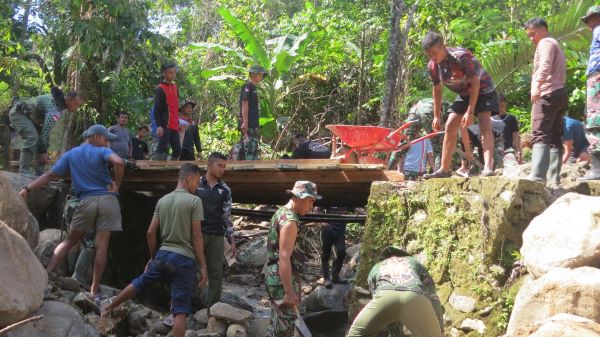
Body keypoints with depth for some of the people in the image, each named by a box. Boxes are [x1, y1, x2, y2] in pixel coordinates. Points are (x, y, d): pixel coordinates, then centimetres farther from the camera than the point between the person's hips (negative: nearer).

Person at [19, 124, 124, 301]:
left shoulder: (70, 155, 15)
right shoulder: (102, 152, 3)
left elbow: (50, 175, 10)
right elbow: (119, 162, -19)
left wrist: (27, 189, 11)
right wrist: (117, 185, -7)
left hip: (86, 201, 3)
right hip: (107, 200, -2)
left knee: (70, 241, 18)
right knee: (101, 246, -1)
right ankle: (95, 291, 2)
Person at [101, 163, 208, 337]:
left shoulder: (162, 201, 8)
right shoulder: (194, 201, -8)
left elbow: (151, 233, 8)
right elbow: (196, 236, -12)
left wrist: (152, 257, 22)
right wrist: (203, 265, -8)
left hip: (163, 254, 5)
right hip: (184, 259, -5)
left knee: (140, 283, 29)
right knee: (180, 310, -1)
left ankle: (110, 305, 43)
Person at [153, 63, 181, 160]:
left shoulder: (175, 87, 16)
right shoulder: (160, 89, -7)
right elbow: (157, 109, -12)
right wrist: (159, 125, -19)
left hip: (174, 126, 8)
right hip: (164, 126, -8)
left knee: (177, 150, 7)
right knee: (162, 149, -10)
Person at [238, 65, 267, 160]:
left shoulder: (253, 87, 21)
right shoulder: (247, 86, -6)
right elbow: (244, 104, -15)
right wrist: (245, 122, -22)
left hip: (253, 124, 10)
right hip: (248, 124, -10)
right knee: (249, 147, -14)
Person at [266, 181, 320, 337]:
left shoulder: (280, 213, 10)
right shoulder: (290, 221, -21)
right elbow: (284, 259, -25)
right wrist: (290, 292, -24)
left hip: (273, 277, 10)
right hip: (282, 280, -10)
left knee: (276, 322, 18)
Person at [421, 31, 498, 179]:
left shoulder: (461, 56, -32)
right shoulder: (432, 66, -13)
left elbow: (475, 82, -28)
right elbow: (437, 90, 1)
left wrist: (470, 111, -30)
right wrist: (437, 116, 3)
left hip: (482, 90, -6)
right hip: (463, 93, 6)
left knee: (485, 125, -23)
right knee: (450, 126, -1)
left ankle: (488, 167, -34)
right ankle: (444, 169, 4)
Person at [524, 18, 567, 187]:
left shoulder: (546, 42, -2)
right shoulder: (555, 45, 31)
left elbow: (545, 65, -21)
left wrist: (537, 85, -37)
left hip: (547, 94, -10)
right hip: (559, 94, 10)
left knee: (540, 135, -20)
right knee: (555, 138, 7)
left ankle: (537, 177, -32)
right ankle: (554, 180, 4)